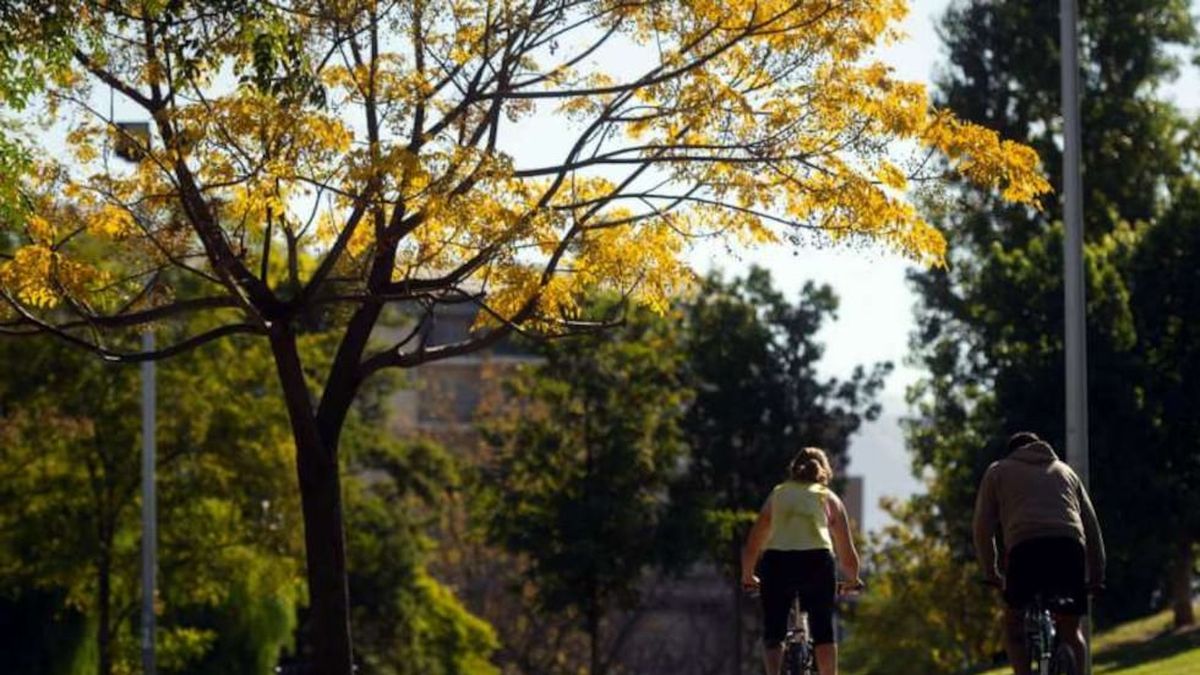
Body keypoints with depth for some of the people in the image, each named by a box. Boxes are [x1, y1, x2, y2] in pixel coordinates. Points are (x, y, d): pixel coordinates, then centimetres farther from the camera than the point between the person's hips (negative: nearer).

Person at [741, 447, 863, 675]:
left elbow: (752, 545, 23)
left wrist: (747, 577, 37)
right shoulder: (829, 498, 22)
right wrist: (853, 580, 37)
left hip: (777, 562, 1)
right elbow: (847, 553, 20)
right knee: (823, 630, 13)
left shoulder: (778, 494, 25)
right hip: (817, 562, -1)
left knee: (773, 632, 9)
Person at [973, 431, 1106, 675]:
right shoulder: (1065, 471, 34)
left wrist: (990, 572, 24)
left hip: (1026, 547, -3)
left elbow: (983, 526, 17)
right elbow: (1091, 525, 27)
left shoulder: (998, 471, 26)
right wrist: (1096, 577, 27)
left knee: (1013, 622, 13)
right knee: (1070, 631, 16)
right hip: (1070, 545, 3)